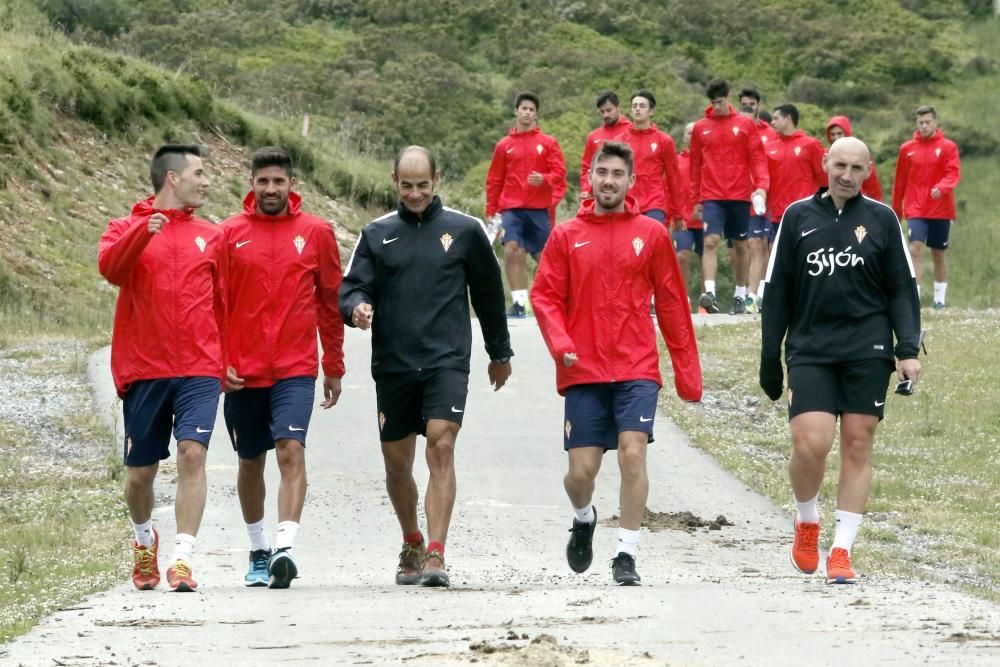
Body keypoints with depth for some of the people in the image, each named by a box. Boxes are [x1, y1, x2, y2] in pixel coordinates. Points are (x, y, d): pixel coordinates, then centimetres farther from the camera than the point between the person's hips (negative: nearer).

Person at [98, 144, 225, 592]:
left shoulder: (211, 236, 13)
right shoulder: (127, 229, 5)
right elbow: (110, 268, -16)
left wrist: (227, 362, 18)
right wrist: (143, 232, -30)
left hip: (199, 370, 1)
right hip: (143, 369, -1)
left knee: (192, 453, -17)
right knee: (141, 470, 7)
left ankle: (183, 558, -20)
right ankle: (145, 539, 36)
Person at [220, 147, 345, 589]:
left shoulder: (316, 233, 3)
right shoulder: (230, 233, 2)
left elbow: (331, 301, 10)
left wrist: (334, 367, 11)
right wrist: (219, 362, -3)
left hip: (295, 369, -2)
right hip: (242, 371, 2)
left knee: (291, 452, -18)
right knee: (250, 462, 12)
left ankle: (284, 547, -26)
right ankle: (258, 553, 26)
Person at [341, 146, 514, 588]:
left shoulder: (464, 231, 6)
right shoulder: (377, 235, 9)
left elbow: (488, 294, 15)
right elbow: (352, 289, 5)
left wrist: (500, 353, 22)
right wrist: (357, 307, -19)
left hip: (447, 362, -2)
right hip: (392, 364, 3)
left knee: (441, 446, -18)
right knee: (396, 460, 9)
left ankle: (435, 554, -21)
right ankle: (412, 544, 32)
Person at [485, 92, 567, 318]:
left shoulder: (548, 143, 7)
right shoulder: (504, 146, 10)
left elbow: (559, 172, 0)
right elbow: (494, 181, 12)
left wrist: (544, 179, -21)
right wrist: (491, 212, 7)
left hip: (539, 208, -1)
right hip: (511, 208, 1)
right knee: (511, 250, -16)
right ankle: (518, 303, -14)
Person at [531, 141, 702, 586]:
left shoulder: (651, 234, 6)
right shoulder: (566, 236, 7)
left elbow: (672, 305, 8)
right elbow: (545, 296, 4)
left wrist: (687, 373, 6)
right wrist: (560, 344, -14)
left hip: (636, 369, -1)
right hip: (583, 372, 1)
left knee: (633, 453, -16)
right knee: (581, 470, 0)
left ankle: (626, 555, -7)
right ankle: (584, 520, 34)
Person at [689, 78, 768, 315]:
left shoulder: (745, 125, 4)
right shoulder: (701, 128, 7)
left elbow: (757, 158, 1)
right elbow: (695, 165, 11)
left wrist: (761, 185, -13)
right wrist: (696, 200, 9)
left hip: (739, 196, 0)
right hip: (712, 196, 0)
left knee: (740, 245, 8)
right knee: (711, 241, -16)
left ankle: (740, 296, 17)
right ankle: (709, 292, -26)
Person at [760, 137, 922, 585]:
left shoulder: (882, 220, 5)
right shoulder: (798, 217, 6)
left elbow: (902, 290, 7)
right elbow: (777, 291, 9)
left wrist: (908, 350, -4)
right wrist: (770, 357, 6)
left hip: (867, 351, 0)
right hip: (810, 350, 0)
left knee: (857, 446, 0)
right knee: (810, 442, -13)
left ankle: (841, 549, 8)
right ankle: (806, 522, 15)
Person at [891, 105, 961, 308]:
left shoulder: (948, 147, 0)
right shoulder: (907, 149, 6)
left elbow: (954, 173, -10)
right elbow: (900, 180, 11)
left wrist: (942, 188, -30)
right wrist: (896, 210, 12)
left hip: (940, 210, 0)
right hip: (915, 210, 0)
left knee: (938, 253, 9)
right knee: (915, 248, -15)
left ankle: (940, 298, 21)